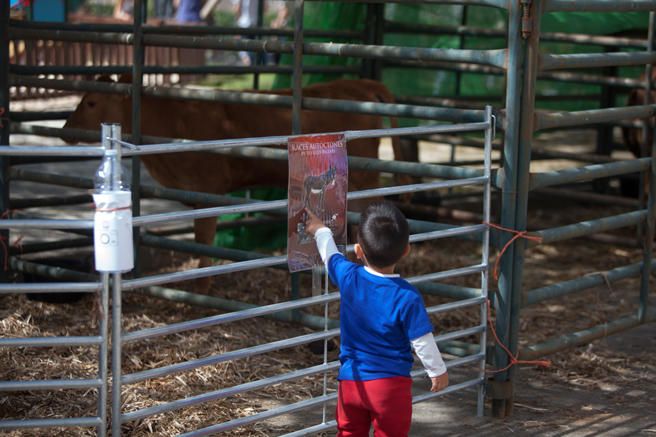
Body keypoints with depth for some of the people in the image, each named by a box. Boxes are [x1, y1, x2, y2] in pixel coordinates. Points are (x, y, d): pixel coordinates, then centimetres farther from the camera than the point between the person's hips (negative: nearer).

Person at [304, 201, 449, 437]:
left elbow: (330, 255, 13)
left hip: (351, 381, 4)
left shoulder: (348, 278, -8)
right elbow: (422, 342, -11)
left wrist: (320, 230, 33)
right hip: (391, 384, -3)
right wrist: (438, 371, 6)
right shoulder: (407, 297, -18)